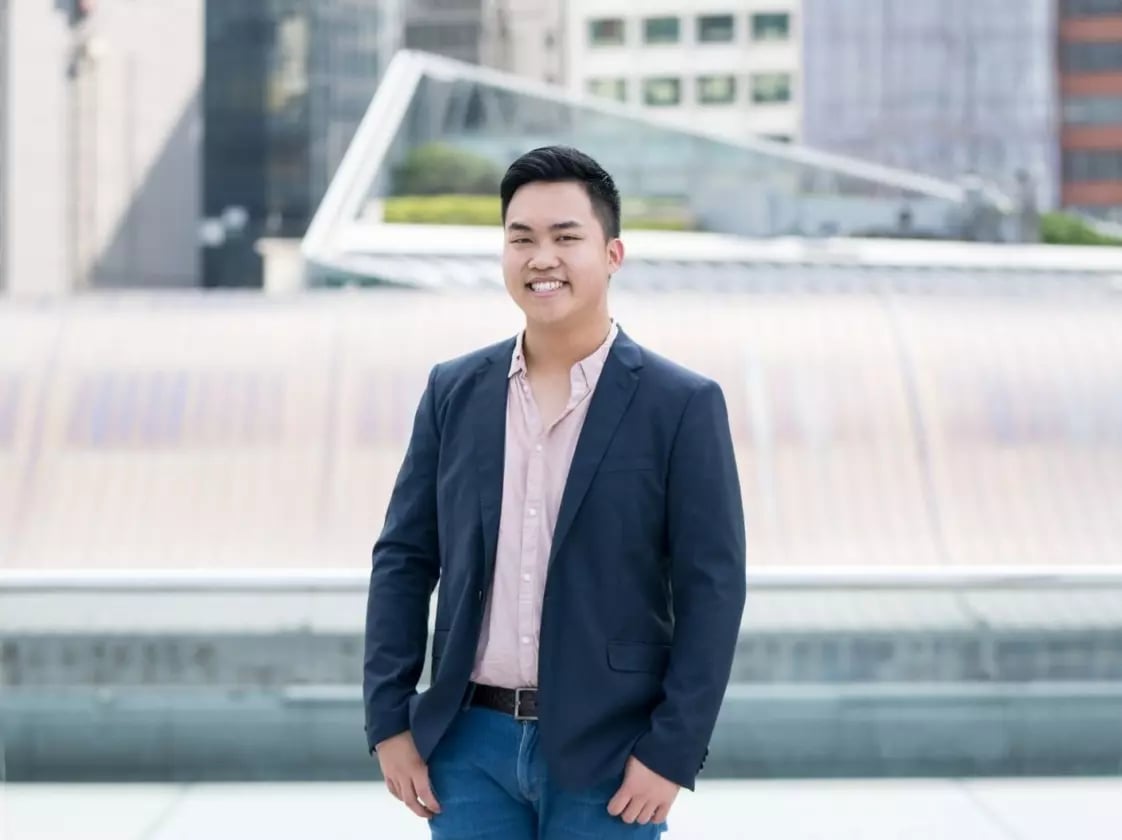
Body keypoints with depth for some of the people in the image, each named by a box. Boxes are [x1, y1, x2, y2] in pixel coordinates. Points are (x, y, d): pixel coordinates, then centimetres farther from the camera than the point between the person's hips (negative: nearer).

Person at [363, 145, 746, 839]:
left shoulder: (682, 406, -5)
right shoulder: (455, 392, 6)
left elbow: (713, 589, -7)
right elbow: (404, 559, 9)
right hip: (472, 744, 3)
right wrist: (390, 722, 2)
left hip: (604, 755, -3)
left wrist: (672, 753, -12)